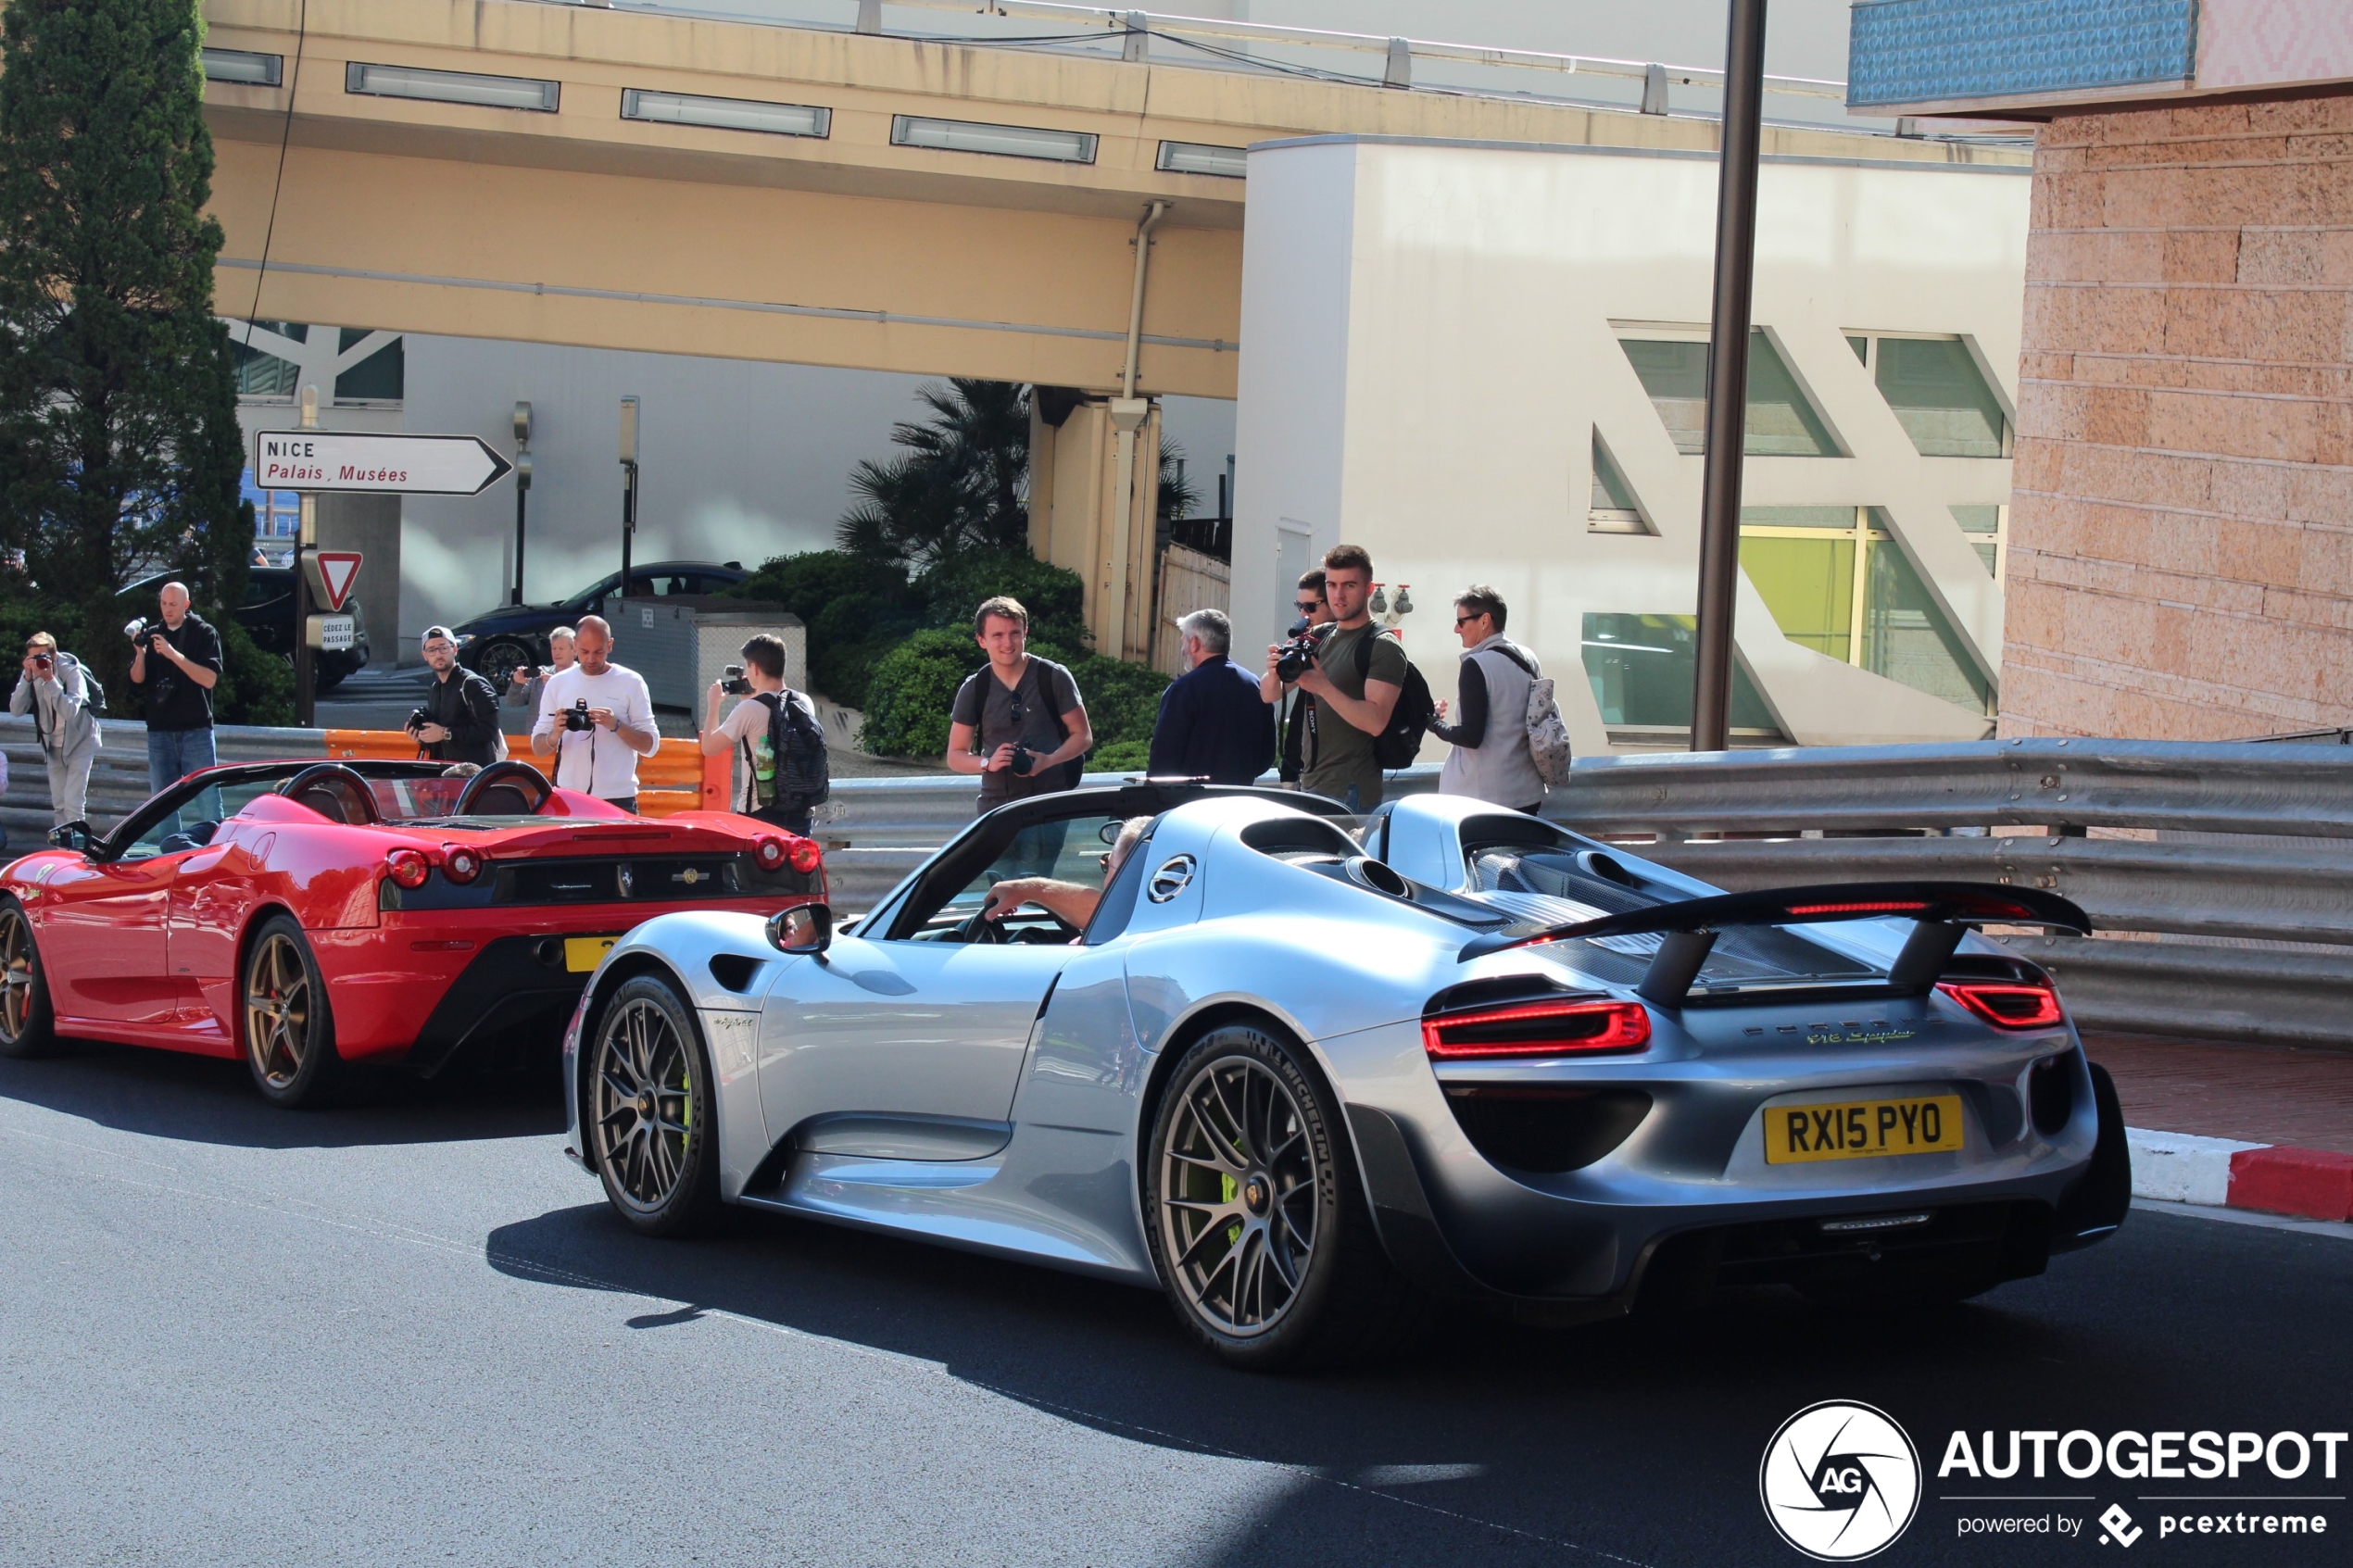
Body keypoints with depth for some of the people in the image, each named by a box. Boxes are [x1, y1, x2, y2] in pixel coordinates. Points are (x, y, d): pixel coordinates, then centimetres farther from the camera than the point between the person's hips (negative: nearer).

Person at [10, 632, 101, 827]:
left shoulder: (71, 673, -21)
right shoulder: (32, 676, -7)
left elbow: (69, 711, -35)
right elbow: (16, 709, -17)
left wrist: (50, 680, -37)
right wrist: (27, 678, -28)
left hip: (79, 742, -5)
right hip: (53, 745, 5)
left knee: (73, 803, -14)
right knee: (58, 804, 9)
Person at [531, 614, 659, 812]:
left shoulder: (631, 682, 2)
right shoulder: (557, 683, 9)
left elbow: (651, 745, -1)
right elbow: (538, 748, 8)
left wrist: (616, 725, -18)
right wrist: (554, 736, -15)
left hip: (617, 800, -2)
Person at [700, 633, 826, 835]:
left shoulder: (750, 709, -14)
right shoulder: (805, 703, 3)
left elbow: (709, 747, -5)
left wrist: (713, 704, 7)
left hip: (759, 815, -5)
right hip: (799, 814, 5)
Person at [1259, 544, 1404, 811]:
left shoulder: (1383, 647, -8)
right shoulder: (1318, 639, 14)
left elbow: (1376, 721, -19)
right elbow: (1268, 695, 11)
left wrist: (1324, 687, -27)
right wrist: (1274, 672, -11)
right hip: (1308, 784, 7)